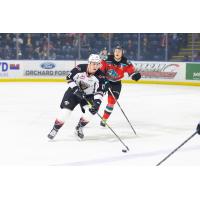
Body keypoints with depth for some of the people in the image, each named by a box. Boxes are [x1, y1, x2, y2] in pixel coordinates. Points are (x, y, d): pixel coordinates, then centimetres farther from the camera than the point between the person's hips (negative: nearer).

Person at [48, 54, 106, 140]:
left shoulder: (100, 76, -21)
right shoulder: (80, 68, -23)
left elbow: (100, 91, -21)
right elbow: (69, 77, -11)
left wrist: (97, 101, -36)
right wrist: (75, 88, -22)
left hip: (88, 95, 2)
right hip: (74, 91, -1)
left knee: (92, 110, -19)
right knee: (66, 110, -13)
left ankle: (79, 128, 4)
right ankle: (55, 129, 3)